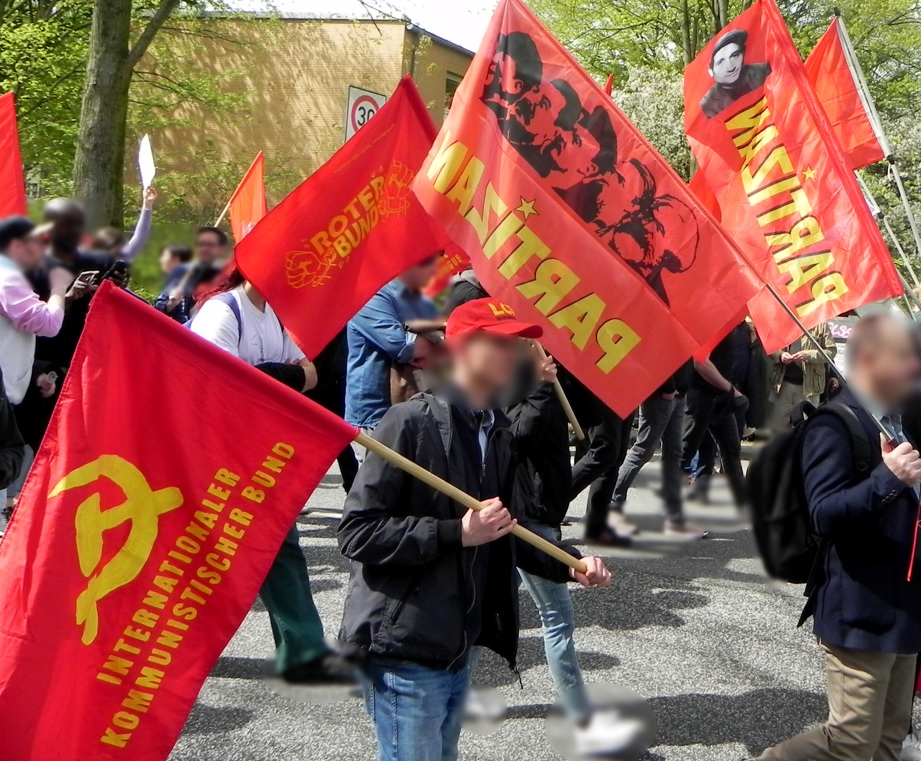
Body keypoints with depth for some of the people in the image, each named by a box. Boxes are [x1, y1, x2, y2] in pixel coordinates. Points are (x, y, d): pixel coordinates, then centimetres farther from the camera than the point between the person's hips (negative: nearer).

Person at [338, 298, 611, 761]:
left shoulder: (496, 432, 11)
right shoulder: (412, 422, -15)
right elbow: (356, 532, -19)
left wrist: (569, 565, 10)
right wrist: (456, 533, -23)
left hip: (456, 648, 9)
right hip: (404, 650, -8)